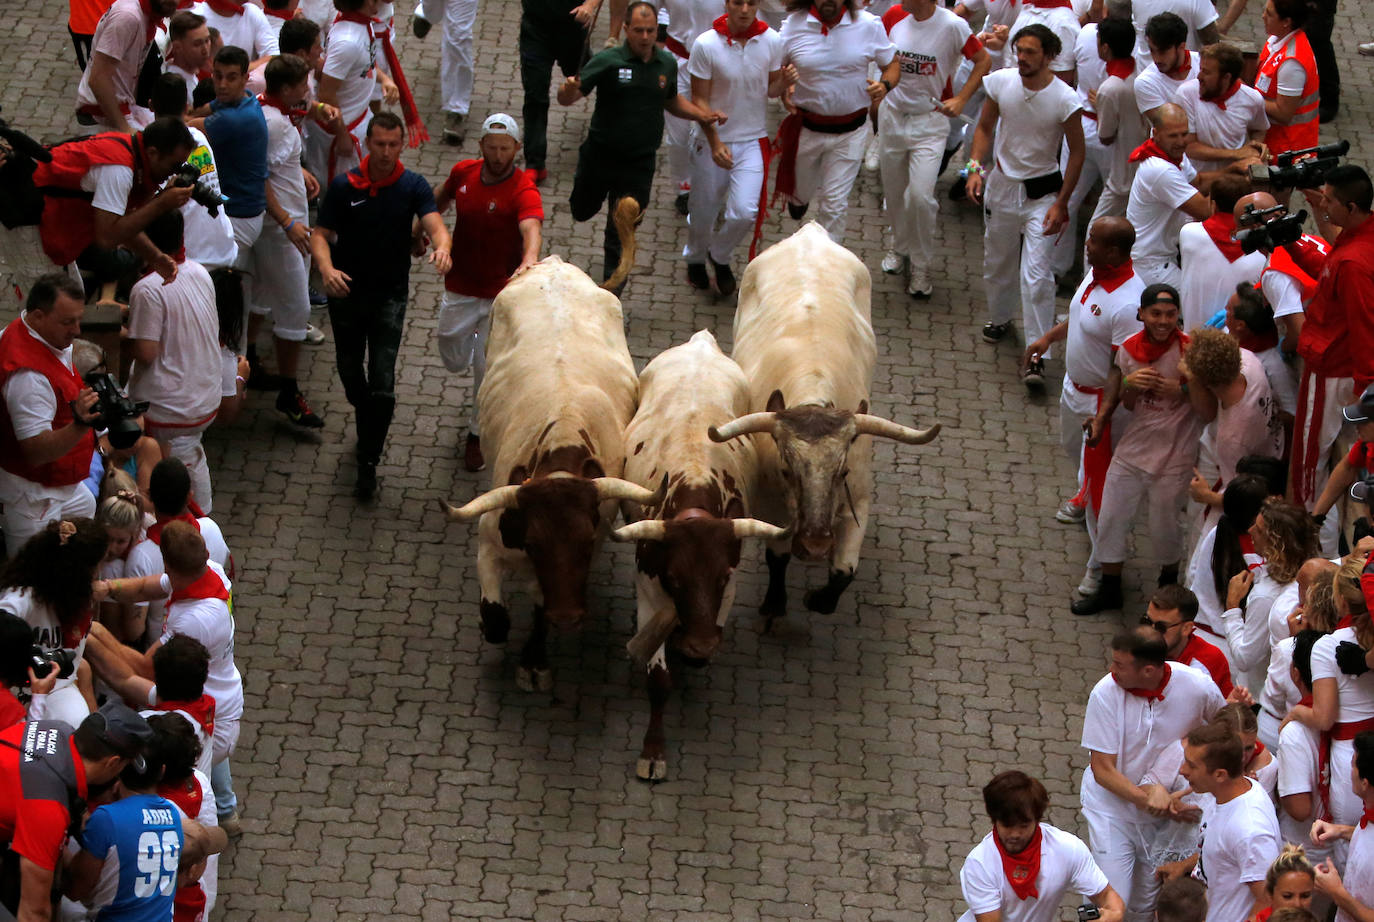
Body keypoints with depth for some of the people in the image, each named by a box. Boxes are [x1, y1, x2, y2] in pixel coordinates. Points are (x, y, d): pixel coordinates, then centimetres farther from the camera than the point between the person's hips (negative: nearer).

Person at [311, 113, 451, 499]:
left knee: (382, 384, -10)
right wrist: (327, 269, -27)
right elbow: (320, 234, -6)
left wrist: (441, 248, -46)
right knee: (349, 368, 18)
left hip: (390, 294, -2)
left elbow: (434, 224, -22)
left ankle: (368, 463, -1)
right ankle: (365, 423, 48)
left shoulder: (414, 187, -8)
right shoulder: (344, 186, -6)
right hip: (346, 291, 2)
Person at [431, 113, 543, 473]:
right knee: (454, 360, 16)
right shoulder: (463, 173, -6)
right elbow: (439, 199, 18)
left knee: (486, 367, -1)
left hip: (501, 292, -4)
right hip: (460, 287, 4)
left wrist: (530, 260, -60)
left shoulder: (523, 190, -22)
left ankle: (478, 434, 22)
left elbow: (532, 230, -41)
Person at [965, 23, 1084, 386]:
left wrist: (1061, 203, -10)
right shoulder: (1002, 83, -9)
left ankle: (1036, 355, -7)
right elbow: (985, 127, 7)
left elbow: (1077, 152, -8)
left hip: (1042, 192, -4)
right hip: (1002, 184, 4)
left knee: (1037, 274, -11)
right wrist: (975, 168, -8)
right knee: (997, 260, 19)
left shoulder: (1064, 100, -18)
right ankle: (1000, 317, 47)